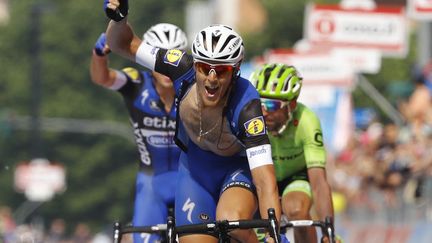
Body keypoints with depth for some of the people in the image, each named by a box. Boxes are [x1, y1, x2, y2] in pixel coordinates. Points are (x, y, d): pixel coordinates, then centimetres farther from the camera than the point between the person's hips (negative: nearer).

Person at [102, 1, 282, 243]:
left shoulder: (246, 105, -36)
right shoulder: (184, 69, -26)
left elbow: (265, 181, -41)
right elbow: (124, 44, -15)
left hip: (239, 167, -4)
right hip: (195, 168, 4)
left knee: (232, 222, -35)